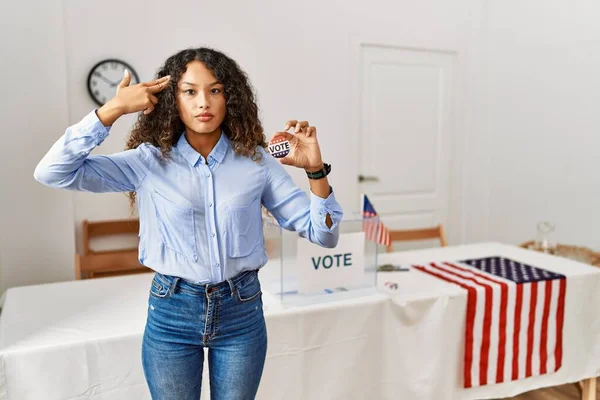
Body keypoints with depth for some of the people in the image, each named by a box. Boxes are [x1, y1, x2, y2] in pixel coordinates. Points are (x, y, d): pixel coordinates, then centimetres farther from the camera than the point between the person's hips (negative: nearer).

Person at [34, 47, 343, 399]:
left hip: (242, 310, 1)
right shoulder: (149, 161, -7)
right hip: (172, 311, 0)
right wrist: (113, 109, -19)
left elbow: (323, 234, -5)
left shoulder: (257, 161, -6)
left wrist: (316, 170, -20)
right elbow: (52, 172, -14)